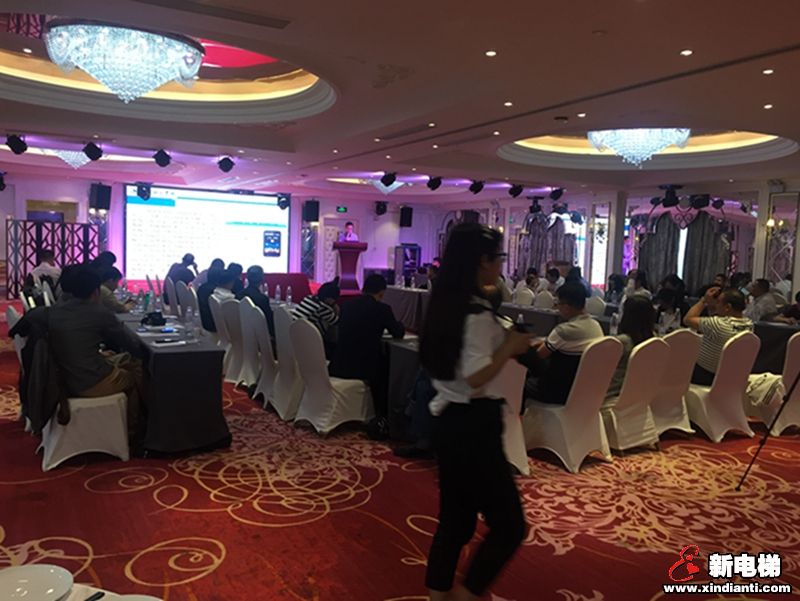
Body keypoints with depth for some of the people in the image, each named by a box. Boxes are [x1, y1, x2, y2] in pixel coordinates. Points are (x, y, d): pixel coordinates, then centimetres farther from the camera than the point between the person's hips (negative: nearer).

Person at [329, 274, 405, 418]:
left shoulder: (347, 305, 8)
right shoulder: (382, 308, -6)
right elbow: (399, 333, 7)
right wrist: (398, 324, 30)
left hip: (339, 366, 5)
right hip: (361, 367, -5)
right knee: (388, 364, 25)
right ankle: (382, 414, 35)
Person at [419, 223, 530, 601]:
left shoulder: (446, 304, 9)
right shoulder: (476, 312, -20)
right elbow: (476, 378, -25)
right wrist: (510, 347, -12)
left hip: (449, 419, 10)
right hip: (472, 425, -10)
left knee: (456, 518, 20)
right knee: (508, 525, 5)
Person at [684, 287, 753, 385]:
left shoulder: (718, 325, -32)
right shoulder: (749, 324, -9)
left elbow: (687, 319, -19)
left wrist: (704, 300, -12)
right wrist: (713, 303, 0)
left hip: (703, 377, -7)